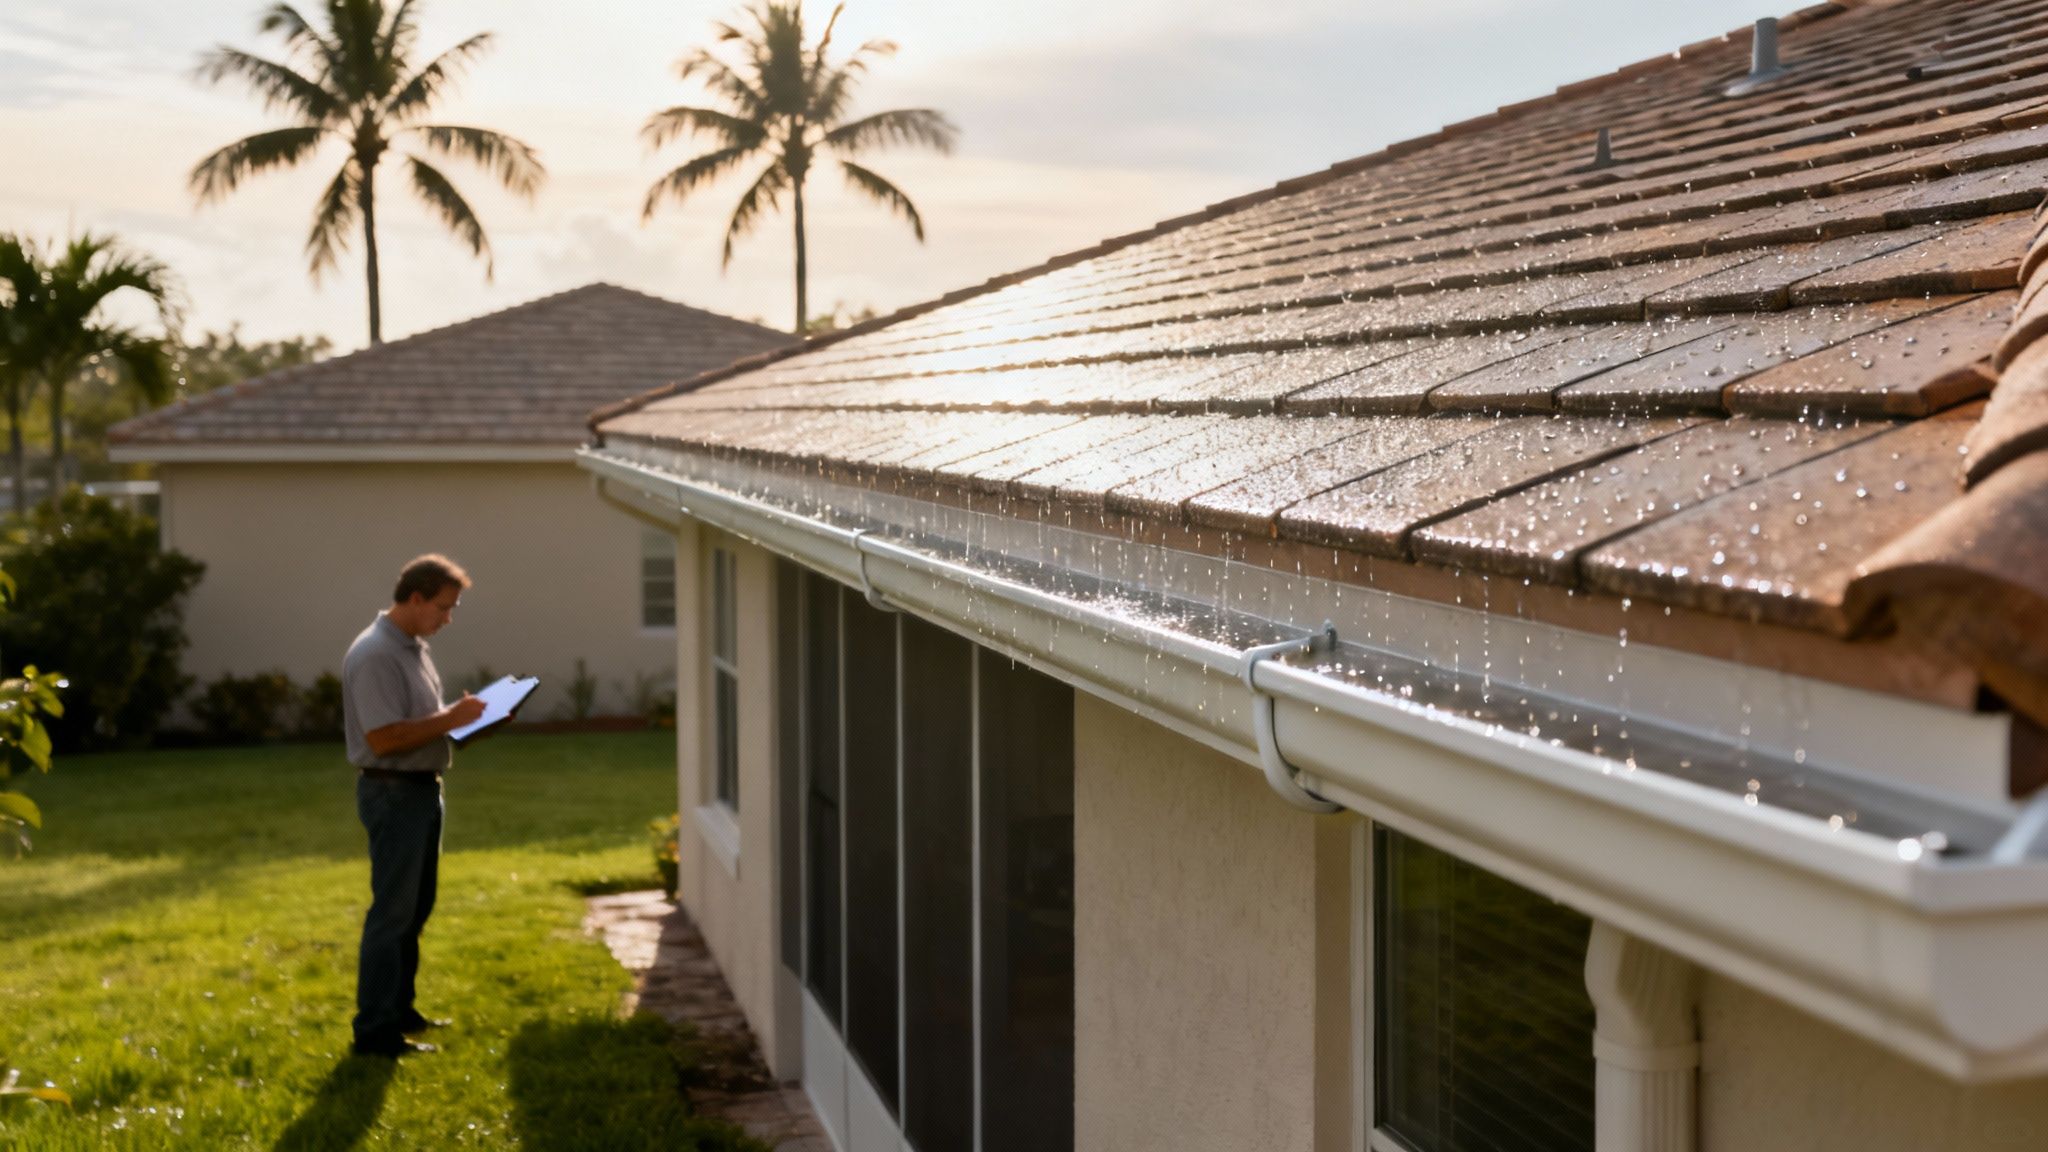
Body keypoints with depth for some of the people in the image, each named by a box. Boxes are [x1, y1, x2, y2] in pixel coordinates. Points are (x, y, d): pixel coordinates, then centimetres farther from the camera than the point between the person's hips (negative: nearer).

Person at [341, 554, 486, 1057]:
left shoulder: (413, 648, 12)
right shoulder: (375, 655, -19)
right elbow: (382, 737, -25)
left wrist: (460, 717, 7)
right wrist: (449, 720, -22)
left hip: (422, 789, 10)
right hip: (393, 792, -10)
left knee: (415, 909, 17)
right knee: (392, 913, -6)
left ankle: (398, 1010, 28)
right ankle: (375, 1031, -1)